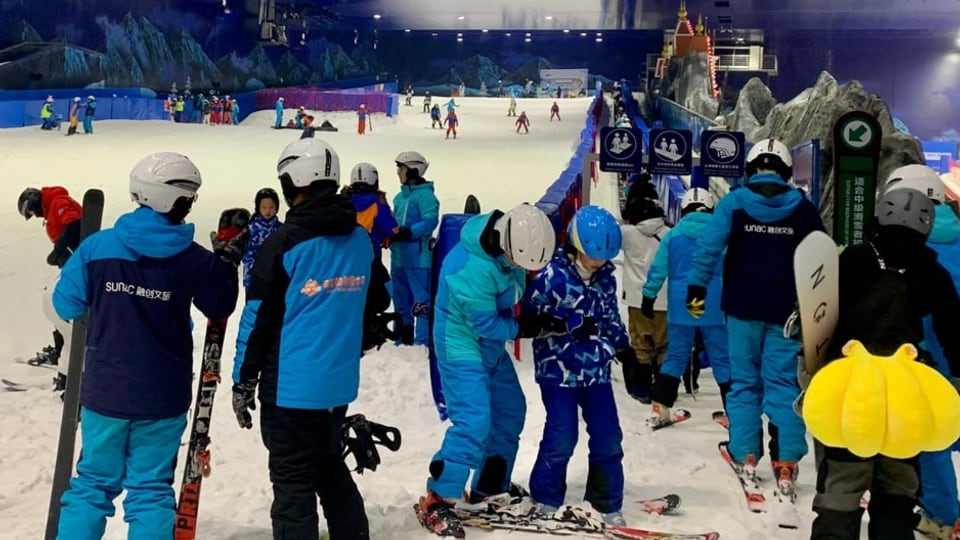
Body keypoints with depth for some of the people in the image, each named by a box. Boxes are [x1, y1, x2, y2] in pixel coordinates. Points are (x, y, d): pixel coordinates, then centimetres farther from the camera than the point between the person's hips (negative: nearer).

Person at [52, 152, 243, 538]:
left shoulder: (97, 246, -8)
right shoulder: (193, 259, -10)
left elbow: (66, 305, 1)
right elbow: (220, 308, 5)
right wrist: (227, 265, 19)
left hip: (104, 390, 1)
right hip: (162, 396, -1)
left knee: (94, 482, 15)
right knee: (151, 488, 10)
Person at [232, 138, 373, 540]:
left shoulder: (285, 242, -13)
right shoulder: (361, 240, 4)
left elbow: (259, 317, -10)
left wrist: (243, 381, -2)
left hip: (291, 386, -6)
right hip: (339, 383, 6)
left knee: (293, 483, 3)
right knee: (331, 469, 23)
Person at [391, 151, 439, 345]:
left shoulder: (425, 194, -10)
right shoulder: (400, 196, 15)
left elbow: (430, 221, -19)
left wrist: (408, 233, -25)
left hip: (418, 256, -9)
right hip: (398, 255, 9)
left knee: (421, 300, -6)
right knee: (401, 299, 17)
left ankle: (422, 341, -2)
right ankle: (404, 339, 28)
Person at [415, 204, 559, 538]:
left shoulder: (511, 241, -9)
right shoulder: (473, 268, -34)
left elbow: (520, 288, 9)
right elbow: (485, 324, -24)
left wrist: (543, 316, -4)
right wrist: (523, 328, -13)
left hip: (492, 345, 9)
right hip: (462, 346, -9)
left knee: (511, 411, 16)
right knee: (474, 422, -16)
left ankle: (491, 486, 32)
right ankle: (436, 502, -6)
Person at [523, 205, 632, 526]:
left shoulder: (605, 277, 4)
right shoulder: (552, 275, -14)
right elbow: (531, 316, -12)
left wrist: (625, 350, 13)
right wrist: (571, 324, -22)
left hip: (596, 369, 6)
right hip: (558, 369, -5)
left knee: (608, 436, 5)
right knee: (562, 436, -6)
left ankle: (607, 504, 20)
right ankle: (546, 500, 14)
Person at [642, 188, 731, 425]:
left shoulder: (672, 235, 2)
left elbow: (658, 269, 0)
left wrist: (648, 298, 6)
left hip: (680, 306, 1)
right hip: (714, 307, -1)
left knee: (676, 357, 11)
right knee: (722, 359, 5)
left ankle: (660, 408, 9)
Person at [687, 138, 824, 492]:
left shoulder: (733, 203, -3)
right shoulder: (803, 208, 3)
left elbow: (709, 247, -12)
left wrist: (696, 287, -11)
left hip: (742, 309, -1)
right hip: (786, 313, 1)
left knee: (744, 381, 11)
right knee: (784, 383, 5)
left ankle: (745, 454, 11)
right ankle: (786, 462, 0)